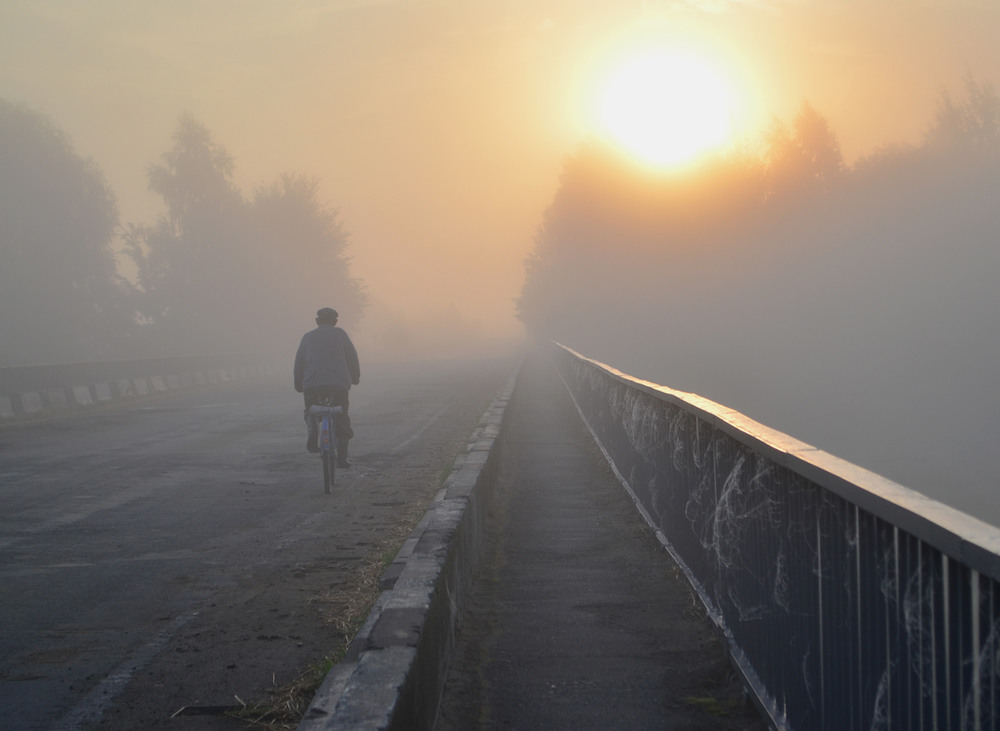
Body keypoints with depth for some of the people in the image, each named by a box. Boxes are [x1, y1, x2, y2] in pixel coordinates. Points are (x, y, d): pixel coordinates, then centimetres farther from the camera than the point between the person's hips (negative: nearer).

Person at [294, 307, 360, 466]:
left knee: (311, 412, 22)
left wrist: (299, 386, 23)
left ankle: (313, 431, -11)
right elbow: (352, 357, 10)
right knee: (341, 421, 10)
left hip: (312, 384, 1)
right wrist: (355, 378, 24)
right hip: (339, 384, -1)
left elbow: (299, 363, 13)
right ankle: (342, 458, 3)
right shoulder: (340, 334, 11)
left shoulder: (308, 337, 15)